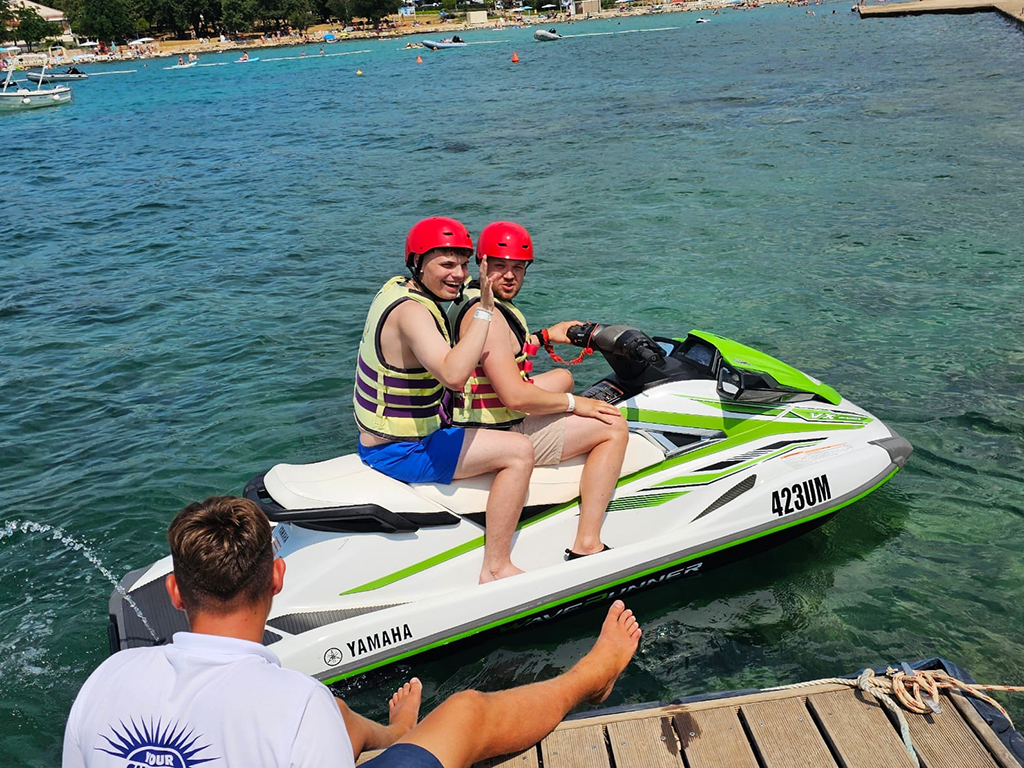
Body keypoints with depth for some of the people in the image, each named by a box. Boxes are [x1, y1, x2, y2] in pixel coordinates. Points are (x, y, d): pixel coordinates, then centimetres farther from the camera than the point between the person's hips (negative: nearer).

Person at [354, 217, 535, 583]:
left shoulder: (398, 287, 7)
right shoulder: (411, 311, -24)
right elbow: (453, 374, -41)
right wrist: (484, 310, -37)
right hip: (399, 451, -11)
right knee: (518, 451, -17)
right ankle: (496, 569, -9)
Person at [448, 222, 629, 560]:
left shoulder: (468, 299, 8)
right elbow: (516, 397, -30)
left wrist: (545, 336, 23)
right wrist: (574, 403, -15)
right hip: (499, 435, -11)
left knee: (563, 377, 32)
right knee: (615, 427, -6)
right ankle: (586, 547, -11)